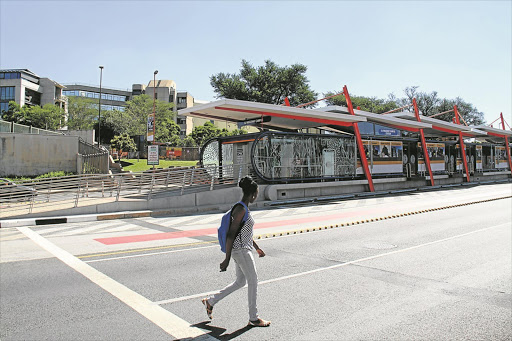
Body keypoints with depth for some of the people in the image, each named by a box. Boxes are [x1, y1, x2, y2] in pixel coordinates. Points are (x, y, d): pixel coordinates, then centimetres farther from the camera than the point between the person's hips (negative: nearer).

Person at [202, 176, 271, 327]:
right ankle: (253, 318, 17)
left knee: (240, 282, 17)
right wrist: (227, 260, -21)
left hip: (243, 249, 10)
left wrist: (257, 248, 26)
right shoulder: (240, 210, -19)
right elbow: (231, 235, -22)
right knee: (253, 282, 2)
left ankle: (211, 301, 25)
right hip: (241, 250, -10)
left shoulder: (243, 208, 12)